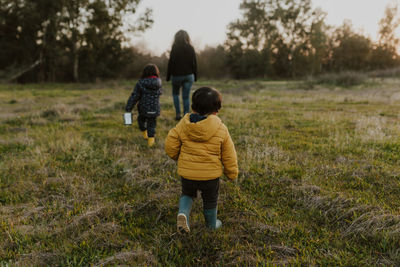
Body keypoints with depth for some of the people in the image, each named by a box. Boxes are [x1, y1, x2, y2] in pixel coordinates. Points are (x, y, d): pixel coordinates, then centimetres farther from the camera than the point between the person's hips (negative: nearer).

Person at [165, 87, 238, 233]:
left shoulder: (183, 124, -8)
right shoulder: (221, 129, -12)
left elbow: (170, 145, -4)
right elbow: (228, 154, -5)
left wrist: (178, 158, 16)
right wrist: (232, 172, 11)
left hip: (187, 172, 1)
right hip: (211, 174, -1)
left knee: (187, 194, 28)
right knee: (210, 201, 22)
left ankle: (183, 213, 2)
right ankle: (212, 224, 41)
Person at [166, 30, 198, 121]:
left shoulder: (175, 48, -8)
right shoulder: (191, 48, 0)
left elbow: (171, 63, -7)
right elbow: (194, 63, 3)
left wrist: (168, 76, 1)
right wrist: (195, 76, 11)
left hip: (177, 75, -2)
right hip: (188, 75, 2)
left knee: (175, 94, 19)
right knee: (186, 97, 6)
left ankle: (178, 113, 9)